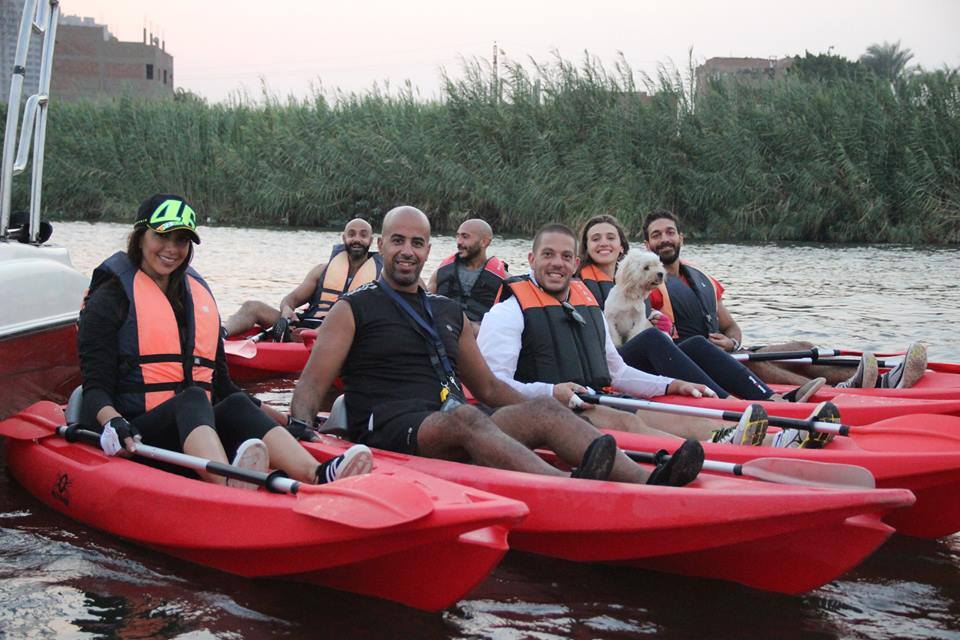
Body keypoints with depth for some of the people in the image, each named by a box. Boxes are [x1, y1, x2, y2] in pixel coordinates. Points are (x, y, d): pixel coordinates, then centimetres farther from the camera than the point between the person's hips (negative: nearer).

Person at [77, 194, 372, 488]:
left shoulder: (199, 295, 22)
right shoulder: (112, 296, 4)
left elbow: (221, 386, 24)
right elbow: (96, 388, -4)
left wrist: (282, 420, 15)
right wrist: (113, 421, -26)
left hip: (197, 428, 5)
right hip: (137, 437, -5)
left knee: (237, 406, -27)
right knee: (192, 398, -34)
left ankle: (319, 475, -55)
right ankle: (229, 485, -67)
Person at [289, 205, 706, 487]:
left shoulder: (449, 313, 25)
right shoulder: (353, 310, 9)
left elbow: (488, 387, 29)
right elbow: (311, 387, 1)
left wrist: (540, 421, 16)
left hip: (457, 425, 6)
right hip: (389, 430, -6)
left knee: (545, 410, -17)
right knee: (465, 418, -37)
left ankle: (648, 485, -37)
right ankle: (571, 491, -63)